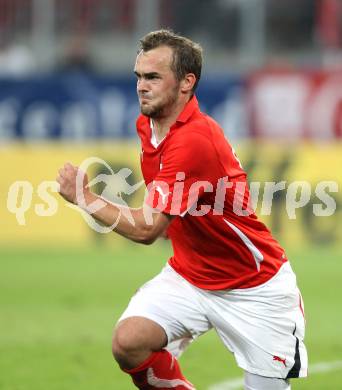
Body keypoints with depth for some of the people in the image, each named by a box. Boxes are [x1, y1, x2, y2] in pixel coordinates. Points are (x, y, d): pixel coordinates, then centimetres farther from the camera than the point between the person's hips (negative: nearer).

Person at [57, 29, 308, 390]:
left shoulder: (195, 140, -28)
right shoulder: (148, 124, 0)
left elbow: (146, 229, -29)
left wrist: (84, 197, -20)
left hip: (252, 289, -7)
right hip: (188, 276, 7)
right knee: (128, 342, -20)